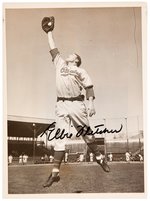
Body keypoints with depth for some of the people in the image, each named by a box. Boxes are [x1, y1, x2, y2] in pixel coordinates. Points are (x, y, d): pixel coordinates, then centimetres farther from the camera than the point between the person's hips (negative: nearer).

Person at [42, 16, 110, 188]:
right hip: (61, 105, 3)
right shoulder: (60, 63, 21)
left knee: (86, 133, 4)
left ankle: (99, 157, 25)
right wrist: (49, 32, 33)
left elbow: (89, 86, 1)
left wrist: (91, 103, -12)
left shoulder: (80, 71, 9)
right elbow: (53, 49, 28)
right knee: (59, 137, -2)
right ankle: (55, 172, -5)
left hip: (77, 104, -3)